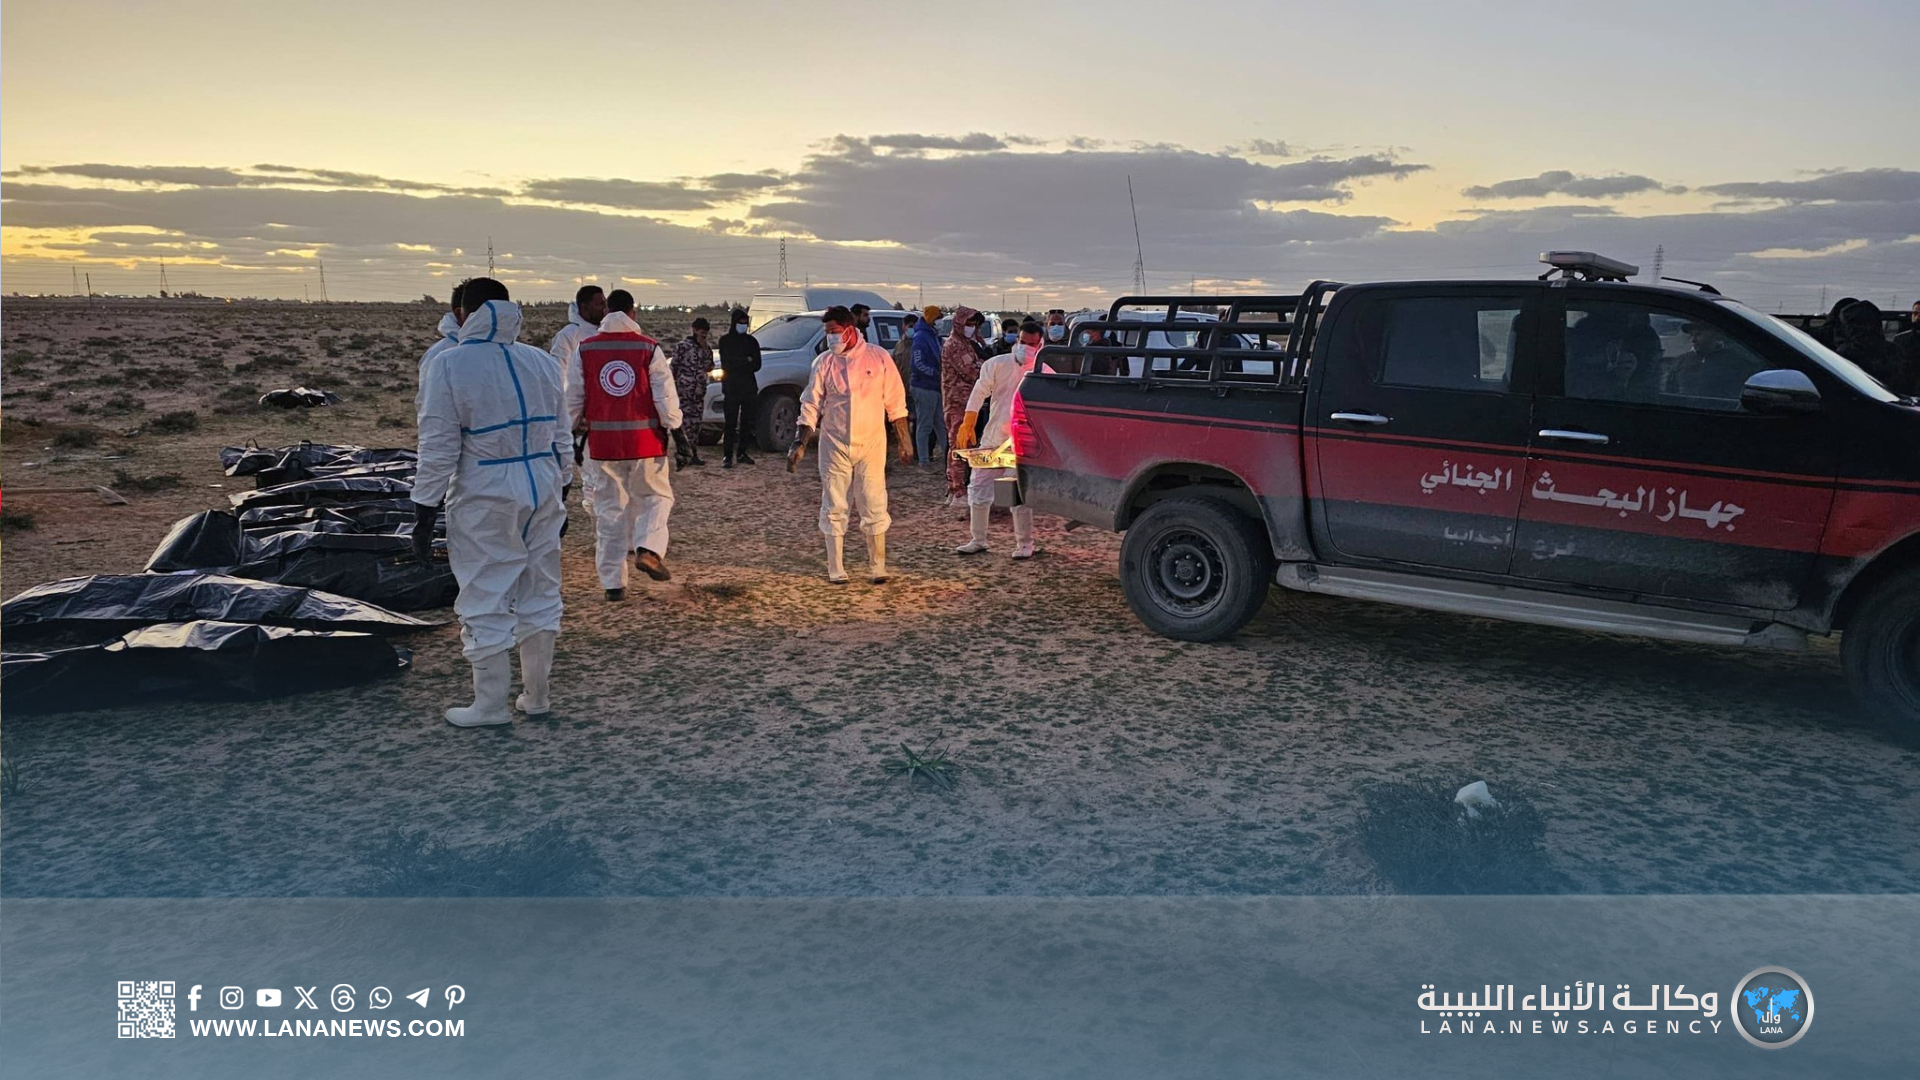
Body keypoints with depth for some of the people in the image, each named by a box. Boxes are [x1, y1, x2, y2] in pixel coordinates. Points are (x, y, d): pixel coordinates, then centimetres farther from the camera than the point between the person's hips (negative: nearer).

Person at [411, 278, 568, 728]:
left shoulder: (448, 365, -11)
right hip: (543, 492, 5)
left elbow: (439, 448, -11)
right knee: (540, 594, 14)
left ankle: (491, 704, 16)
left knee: (486, 604, 6)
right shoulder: (543, 361, 5)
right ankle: (536, 696, 25)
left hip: (486, 501, -5)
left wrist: (424, 513, -4)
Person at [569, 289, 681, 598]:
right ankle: (648, 549, -12)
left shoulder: (585, 350, 1)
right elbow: (665, 394, -6)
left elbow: (573, 396, 7)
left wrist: (575, 424, 24)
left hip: (602, 440, 2)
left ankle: (613, 582, 10)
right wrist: (673, 425, 9)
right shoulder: (649, 348, -6)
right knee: (655, 496, 15)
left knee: (609, 508, 9)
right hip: (644, 439, -2)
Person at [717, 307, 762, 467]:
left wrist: (736, 365, -8)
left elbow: (757, 365, 3)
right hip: (731, 387, -3)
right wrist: (746, 361, -8)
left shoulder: (751, 341, 11)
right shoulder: (725, 340, 3)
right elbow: (726, 364, -7)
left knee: (746, 422, 6)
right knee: (730, 423, -6)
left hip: (749, 387, 3)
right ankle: (727, 455, -5)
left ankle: (741, 453, 15)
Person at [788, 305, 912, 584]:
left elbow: (895, 402, 2)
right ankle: (836, 570, 13)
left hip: (871, 444, -1)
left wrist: (904, 440, 2)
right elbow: (811, 405, 4)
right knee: (833, 508, 4)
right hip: (834, 445, 1)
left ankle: (877, 568, 10)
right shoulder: (825, 362, 1)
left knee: (874, 506, 1)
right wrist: (800, 443, -3)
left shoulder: (878, 357, -2)